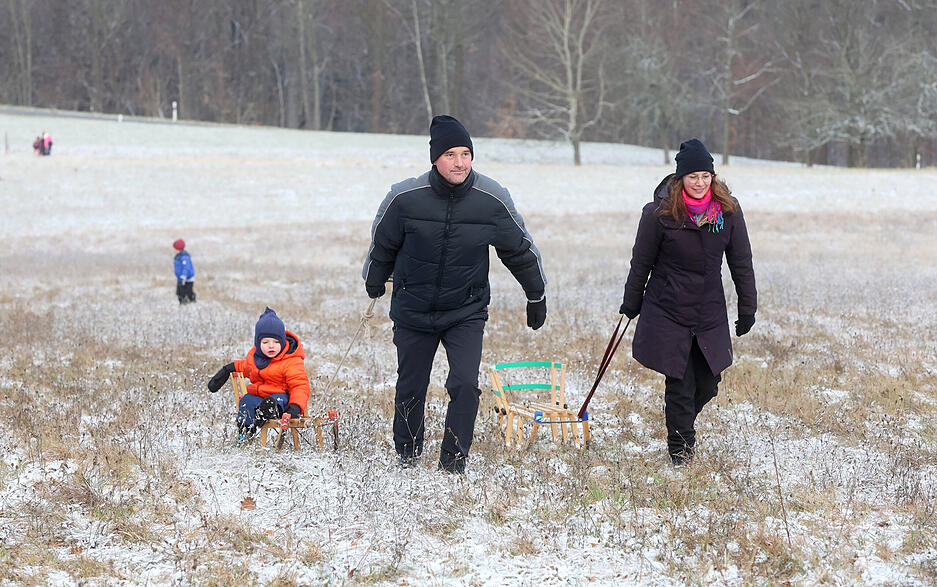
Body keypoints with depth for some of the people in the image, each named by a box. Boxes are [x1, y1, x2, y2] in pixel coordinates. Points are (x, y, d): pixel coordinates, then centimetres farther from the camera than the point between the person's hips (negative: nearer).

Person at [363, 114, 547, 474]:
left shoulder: (492, 199, -12)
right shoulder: (406, 197, -16)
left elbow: (519, 249, 5)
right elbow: (382, 245, 5)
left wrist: (537, 295, 14)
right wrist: (374, 285, 20)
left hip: (467, 312, 0)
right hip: (413, 310, 0)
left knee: (465, 384, -16)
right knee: (411, 389, 11)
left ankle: (453, 465, -5)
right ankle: (407, 457, 33)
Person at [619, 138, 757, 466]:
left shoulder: (728, 211, -2)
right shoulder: (659, 213, -11)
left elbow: (741, 263, 6)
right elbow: (641, 263, 0)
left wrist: (747, 309, 7)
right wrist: (630, 306, 8)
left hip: (711, 312, 3)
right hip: (668, 312, -3)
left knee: (708, 383, 8)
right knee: (679, 383, -3)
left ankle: (682, 424, 38)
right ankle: (680, 447, 14)